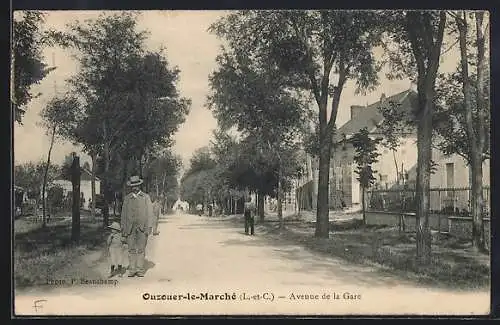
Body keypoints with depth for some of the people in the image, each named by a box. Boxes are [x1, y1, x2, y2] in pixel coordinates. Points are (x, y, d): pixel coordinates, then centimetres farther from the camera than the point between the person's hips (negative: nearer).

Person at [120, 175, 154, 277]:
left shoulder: (146, 197, 7)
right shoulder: (127, 198, 12)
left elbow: (149, 213, 4)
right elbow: (123, 214, 13)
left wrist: (149, 227, -5)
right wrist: (123, 228, 6)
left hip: (142, 227, -1)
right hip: (130, 227, 1)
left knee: (141, 249, -3)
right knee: (131, 249, 0)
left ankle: (140, 270, 2)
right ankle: (132, 270, 5)